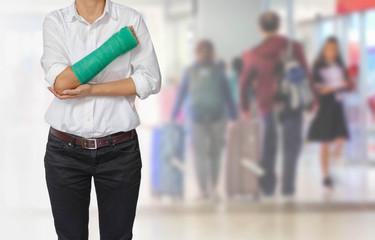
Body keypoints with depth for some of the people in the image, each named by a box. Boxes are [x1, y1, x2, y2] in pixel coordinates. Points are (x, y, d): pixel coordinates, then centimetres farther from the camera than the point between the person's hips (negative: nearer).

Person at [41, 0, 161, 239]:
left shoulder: (131, 20, 0)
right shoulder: (55, 22, 0)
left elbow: (150, 81, -8)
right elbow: (60, 82, -15)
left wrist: (91, 90, -16)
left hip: (119, 151, 0)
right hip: (65, 152, 0)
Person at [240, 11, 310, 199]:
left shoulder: (254, 55, 0)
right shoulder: (294, 48, -6)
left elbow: (244, 83, 3)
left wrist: (245, 108, 15)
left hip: (267, 106, 2)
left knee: (268, 147, 14)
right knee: (291, 147, 4)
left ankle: (267, 186, 11)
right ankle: (287, 187, -4)